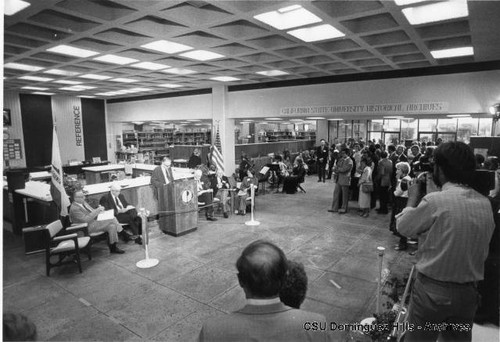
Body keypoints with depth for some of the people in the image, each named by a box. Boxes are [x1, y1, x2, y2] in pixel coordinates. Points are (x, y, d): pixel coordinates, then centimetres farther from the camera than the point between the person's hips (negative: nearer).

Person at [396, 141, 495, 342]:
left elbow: (403, 227, -9)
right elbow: (483, 251, 9)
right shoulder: (485, 204, -2)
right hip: (468, 291, 6)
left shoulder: (435, 201, -22)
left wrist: (414, 197, 5)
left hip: (433, 290, -6)